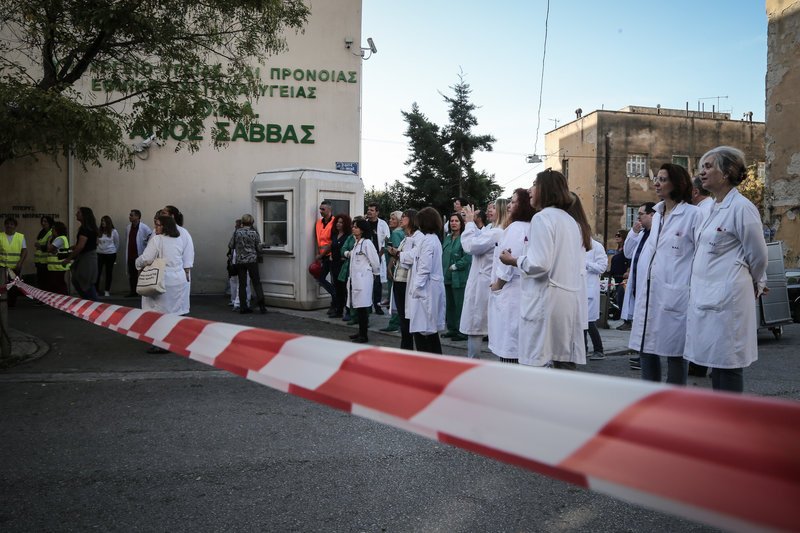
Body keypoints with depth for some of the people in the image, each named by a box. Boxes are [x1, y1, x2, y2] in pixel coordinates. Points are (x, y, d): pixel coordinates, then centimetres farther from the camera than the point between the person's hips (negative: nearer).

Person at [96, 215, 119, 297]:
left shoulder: (113, 232, -3)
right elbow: (96, 242, 10)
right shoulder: (99, 231, -2)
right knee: (97, 272, -3)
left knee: (109, 272, 7)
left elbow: (117, 243, 9)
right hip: (100, 254, 1)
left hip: (110, 254, 0)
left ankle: (107, 291, 15)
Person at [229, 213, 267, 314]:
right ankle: (261, 306, -2)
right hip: (252, 260, -2)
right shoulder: (254, 233, -5)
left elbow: (230, 246, 4)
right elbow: (259, 248, -2)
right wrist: (257, 256, 17)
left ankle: (243, 307, 7)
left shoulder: (237, 232, -1)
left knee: (242, 284, 6)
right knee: (256, 283, 3)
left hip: (240, 261, 2)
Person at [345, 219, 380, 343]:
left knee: (362, 307, -5)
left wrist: (373, 273, 3)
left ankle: (364, 335, 0)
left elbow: (375, 262, -11)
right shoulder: (356, 243, 15)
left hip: (363, 278, -9)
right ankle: (360, 332, 22)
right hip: (355, 278, 9)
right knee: (357, 307, 12)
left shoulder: (367, 243, -12)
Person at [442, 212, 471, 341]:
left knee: (460, 305, -4)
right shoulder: (447, 238, 14)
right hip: (447, 277, 8)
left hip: (459, 278, -8)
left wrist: (454, 266, -12)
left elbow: (467, 257, -16)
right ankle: (452, 329, 24)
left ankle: (462, 331, 3)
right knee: (449, 304, 14)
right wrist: (444, 268, 9)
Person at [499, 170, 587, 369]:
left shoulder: (542, 217, -7)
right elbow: (580, 266, 18)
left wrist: (513, 260, 0)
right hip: (571, 301, 8)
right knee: (566, 364, 7)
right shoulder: (571, 221, 17)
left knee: (538, 366, -6)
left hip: (546, 301, -8)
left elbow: (539, 265, -17)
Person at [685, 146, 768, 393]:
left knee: (727, 367, -3)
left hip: (726, 299, -8)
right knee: (716, 365, 13)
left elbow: (758, 256, -4)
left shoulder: (741, 207, -10)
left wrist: (755, 286, 12)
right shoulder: (713, 208, 14)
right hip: (705, 297, 8)